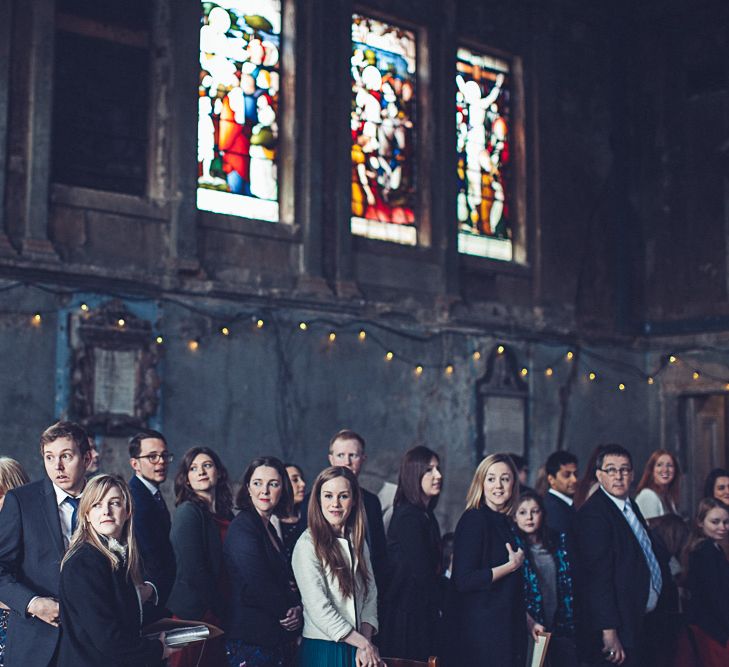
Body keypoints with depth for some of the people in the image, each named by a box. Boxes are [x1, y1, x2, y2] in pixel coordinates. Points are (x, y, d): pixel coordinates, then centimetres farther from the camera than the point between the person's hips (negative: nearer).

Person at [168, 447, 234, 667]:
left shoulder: (225, 514, 13)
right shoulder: (188, 512, -8)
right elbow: (193, 570, -14)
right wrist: (218, 610, -10)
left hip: (219, 615, 7)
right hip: (196, 613, -7)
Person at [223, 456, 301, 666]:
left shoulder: (269, 529, 15)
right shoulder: (242, 527, -12)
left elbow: (286, 582, 18)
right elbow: (256, 588, -20)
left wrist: (296, 609, -3)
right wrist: (290, 610, -6)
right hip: (251, 642, -8)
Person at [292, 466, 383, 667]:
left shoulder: (358, 542, 9)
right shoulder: (307, 545, -12)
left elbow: (370, 596, 6)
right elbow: (318, 608, -16)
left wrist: (366, 644, -9)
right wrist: (364, 643, -12)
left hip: (356, 649, 5)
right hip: (323, 650, -5)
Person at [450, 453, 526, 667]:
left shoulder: (503, 522, 13)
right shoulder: (473, 519, -12)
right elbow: (463, 581, -21)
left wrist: (529, 622, 18)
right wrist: (512, 565, -13)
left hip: (507, 630, 8)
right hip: (481, 631, -8)